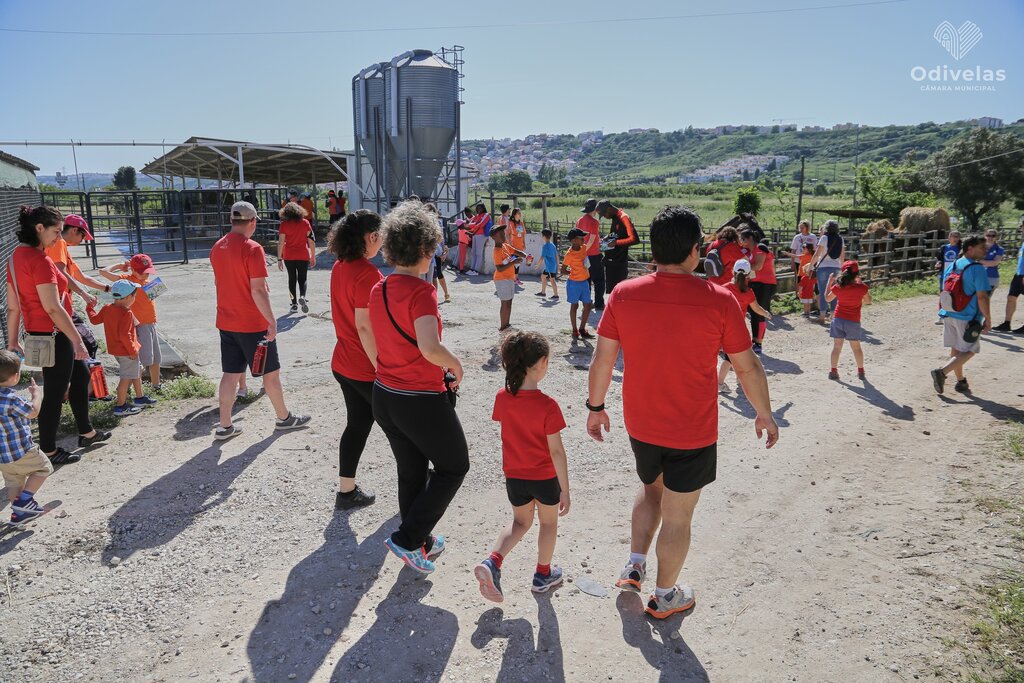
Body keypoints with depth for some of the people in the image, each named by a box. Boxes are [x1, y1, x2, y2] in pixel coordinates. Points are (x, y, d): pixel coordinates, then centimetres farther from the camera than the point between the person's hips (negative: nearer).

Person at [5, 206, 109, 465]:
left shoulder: (17, 257, 8)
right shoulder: (39, 260, -21)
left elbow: (12, 306, 12)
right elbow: (52, 308, -25)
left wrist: (12, 342, 17)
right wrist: (77, 341, -21)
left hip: (39, 333, 10)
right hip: (53, 335, -10)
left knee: (80, 374, 22)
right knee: (55, 392, 3)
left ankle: (86, 433, 34)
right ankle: (48, 451, 18)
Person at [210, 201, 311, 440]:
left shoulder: (217, 248, 5)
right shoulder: (252, 249, -18)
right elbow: (258, 290, -22)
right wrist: (272, 321, -17)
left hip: (226, 322, 7)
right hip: (252, 324, -7)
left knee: (230, 374, 12)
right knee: (271, 372, 9)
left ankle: (225, 426, 15)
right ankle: (284, 418, 22)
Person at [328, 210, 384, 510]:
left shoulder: (339, 268, 5)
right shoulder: (367, 273, -23)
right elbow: (364, 326, -25)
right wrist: (381, 368, -21)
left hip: (344, 363, 8)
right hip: (367, 369, -8)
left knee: (357, 424, 18)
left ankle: (346, 491, 25)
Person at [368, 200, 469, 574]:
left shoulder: (378, 290, 3)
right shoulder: (421, 291, -22)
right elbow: (430, 347, -35)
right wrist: (455, 364, -15)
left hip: (384, 396, 8)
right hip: (422, 400, -8)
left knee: (411, 472, 23)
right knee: (453, 466, 15)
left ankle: (421, 544, 39)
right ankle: (408, 539, 12)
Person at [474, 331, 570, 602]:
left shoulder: (502, 397, -10)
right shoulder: (548, 405, -24)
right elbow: (556, 451, -19)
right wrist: (565, 490, -12)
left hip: (514, 477, 4)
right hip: (545, 478, -4)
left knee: (520, 522, 24)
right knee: (548, 523, 21)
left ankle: (492, 561, 3)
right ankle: (543, 575, 37)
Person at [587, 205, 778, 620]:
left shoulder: (623, 294, -11)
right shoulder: (718, 301, -17)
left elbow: (602, 360, -4)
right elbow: (747, 367, -8)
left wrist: (595, 407, 11)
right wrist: (764, 414, 8)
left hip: (640, 425, 3)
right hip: (694, 433, -3)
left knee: (650, 488, 31)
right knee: (677, 516, 15)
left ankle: (635, 566, 30)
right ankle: (664, 597, 33)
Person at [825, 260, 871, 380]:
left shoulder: (838, 287, -9)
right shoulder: (861, 288, -12)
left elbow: (827, 298, 8)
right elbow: (868, 301, 4)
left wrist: (829, 282, 13)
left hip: (838, 320, 1)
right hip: (853, 322, -1)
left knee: (837, 346, 8)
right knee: (856, 347, 14)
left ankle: (833, 370, 7)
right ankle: (860, 371, 23)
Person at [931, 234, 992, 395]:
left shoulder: (951, 266, 7)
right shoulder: (977, 268, -16)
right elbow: (982, 297, -17)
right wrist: (988, 319, -10)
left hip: (949, 315, 7)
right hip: (968, 318, -7)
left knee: (956, 349, 16)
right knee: (969, 351, 4)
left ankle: (961, 381, 26)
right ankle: (942, 372, -12)